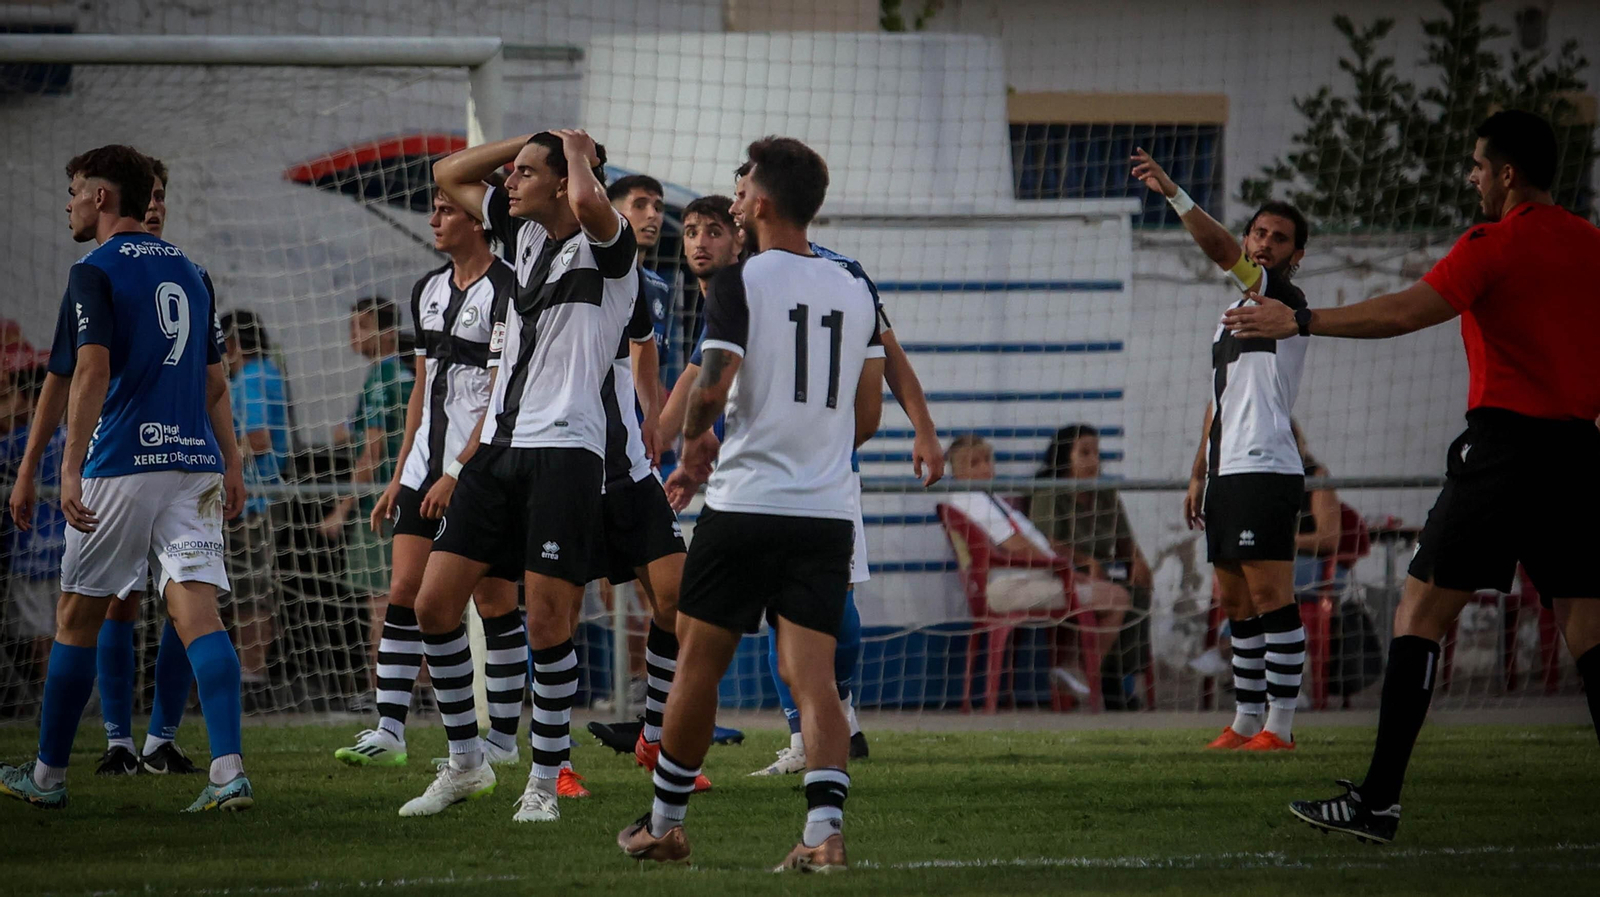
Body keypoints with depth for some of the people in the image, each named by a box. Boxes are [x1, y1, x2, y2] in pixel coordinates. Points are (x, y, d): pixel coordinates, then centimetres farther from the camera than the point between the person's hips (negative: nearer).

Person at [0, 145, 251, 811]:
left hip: (122, 463, -5)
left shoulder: (96, 272, -4)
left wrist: (71, 468, -18)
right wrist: (230, 465, 21)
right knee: (197, 610, -6)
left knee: (77, 618, 9)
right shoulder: (188, 271, 17)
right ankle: (229, 772, -23)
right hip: (194, 460, 5)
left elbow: (92, 372, -15)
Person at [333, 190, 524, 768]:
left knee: (493, 601, -1)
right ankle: (388, 732, -2)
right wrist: (399, 476, 18)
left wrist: (457, 472, -18)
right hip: (428, 463, 7)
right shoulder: (427, 290, 14)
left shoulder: (507, 291, -11)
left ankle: (503, 737, 8)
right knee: (404, 591, -1)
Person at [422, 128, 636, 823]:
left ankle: (546, 779, 3)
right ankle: (465, 763, 14)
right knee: (434, 604, 2)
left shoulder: (606, 245, -7)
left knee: (548, 624, -8)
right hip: (501, 444, 7)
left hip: (565, 451, -7)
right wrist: (536, 139, 15)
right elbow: (450, 174, 27)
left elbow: (589, 200, -31)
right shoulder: (525, 233, 16)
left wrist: (577, 151, -9)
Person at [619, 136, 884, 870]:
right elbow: (867, 414, 13)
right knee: (813, 678, -1)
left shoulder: (741, 282, -7)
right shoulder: (856, 293, 10)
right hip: (828, 511, 4)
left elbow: (713, 388, -16)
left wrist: (694, 441, 5)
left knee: (698, 668, 10)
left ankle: (665, 825, 20)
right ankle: (825, 831, -17)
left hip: (745, 504, -4)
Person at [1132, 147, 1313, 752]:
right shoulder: (1233, 314, 23)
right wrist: (1198, 475, 21)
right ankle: (1246, 721, 13)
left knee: (1271, 596, -11)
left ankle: (1280, 725, -12)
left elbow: (1221, 251, -20)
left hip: (1265, 470, -9)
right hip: (1226, 474, 9)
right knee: (1236, 603, 9)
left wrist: (1174, 193, -26)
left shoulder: (1285, 300, -4)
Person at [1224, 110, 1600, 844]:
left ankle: (1379, 799, -4)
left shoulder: (1497, 243, -8)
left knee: (1420, 613, 0)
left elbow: (1406, 312, -17)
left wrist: (1300, 322, -12)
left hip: (1503, 445, -6)